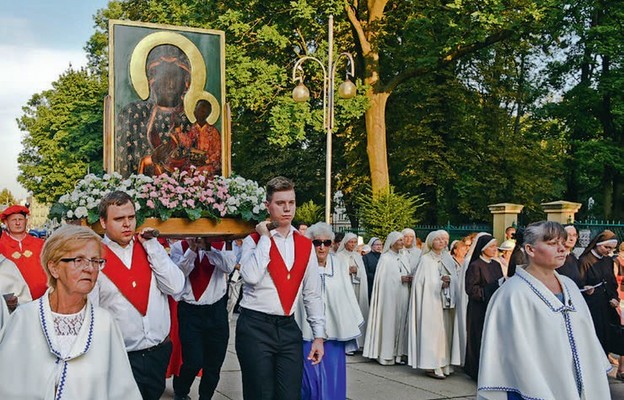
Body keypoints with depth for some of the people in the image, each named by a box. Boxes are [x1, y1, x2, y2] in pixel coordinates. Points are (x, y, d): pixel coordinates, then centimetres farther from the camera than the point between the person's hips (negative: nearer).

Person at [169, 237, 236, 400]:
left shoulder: (220, 245, 1)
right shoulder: (179, 246, 1)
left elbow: (229, 267, -17)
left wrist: (208, 247, -28)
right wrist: (192, 250, -23)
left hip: (216, 310, 2)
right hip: (189, 311, -1)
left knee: (214, 362, 7)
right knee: (194, 361, -6)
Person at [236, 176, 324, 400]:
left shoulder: (305, 246, 9)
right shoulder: (254, 240, -3)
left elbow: (313, 294, 11)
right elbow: (250, 276, -24)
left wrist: (318, 335, 8)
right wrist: (265, 238, -14)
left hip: (288, 328, 4)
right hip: (255, 327, -4)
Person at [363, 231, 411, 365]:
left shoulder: (403, 258, 14)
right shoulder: (385, 258, -5)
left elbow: (407, 275, 17)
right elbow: (383, 279, -9)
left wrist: (408, 279, -4)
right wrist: (400, 278, -13)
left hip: (402, 296, 6)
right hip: (389, 296, -6)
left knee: (401, 323, 4)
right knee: (388, 322, -5)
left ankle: (398, 353, 8)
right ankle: (386, 354, 0)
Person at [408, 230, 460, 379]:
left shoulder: (447, 260, 15)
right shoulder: (425, 260, -3)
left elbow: (454, 279, 11)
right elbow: (421, 282, -8)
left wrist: (448, 281, -10)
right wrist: (440, 283, -13)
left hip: (446, 304, 6)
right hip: (431, 303, -6)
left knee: (446, 332, 5)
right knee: (432, 332, -7)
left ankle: (445, 364, 11)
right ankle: (432, 366, -3)